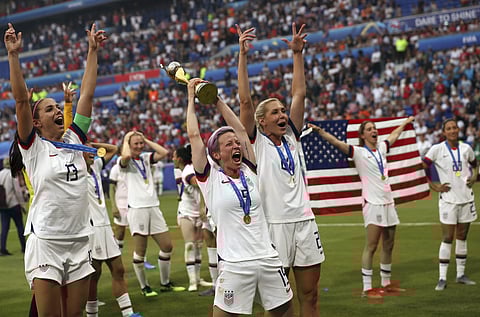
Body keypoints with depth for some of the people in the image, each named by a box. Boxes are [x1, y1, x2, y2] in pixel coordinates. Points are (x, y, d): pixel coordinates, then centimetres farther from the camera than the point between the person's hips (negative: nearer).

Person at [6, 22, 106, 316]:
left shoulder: (74, 140, 11)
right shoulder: (33, 147, -1)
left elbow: (87, 94, 11)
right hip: (46, 243, -5)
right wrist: (14, 54, -15)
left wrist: (93, 51, 12)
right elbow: (21, 99, -11)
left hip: (80, 242, 5)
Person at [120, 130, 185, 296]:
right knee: (140, 251, -2)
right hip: (137, 209, -6)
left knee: (167, 246, 6)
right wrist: (125, 140, -9)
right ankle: (144, 287, 11)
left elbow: (164, 152, 1)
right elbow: (126, 155, -27)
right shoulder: (125, 161, -2)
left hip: (153, 206, 6)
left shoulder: (146, 158, 15)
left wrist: (146, 140, 5)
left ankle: (165, 283, 21)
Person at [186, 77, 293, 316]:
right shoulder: (210, 177, -1)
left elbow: (240, 129, 12)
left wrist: (216, 98, 16)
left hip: (268, 258, 5)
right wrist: (192, 97, 6)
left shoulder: (249, 172, 10)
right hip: (234, 264, -5)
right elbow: (194, 135, -4)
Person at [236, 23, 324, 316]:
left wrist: (298, 53, 9)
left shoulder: (291, 138, 11)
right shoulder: (256, 143, -1)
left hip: (304, 221, 5)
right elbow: (245, 100, -9)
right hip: (274, 224, -5)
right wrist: (242, 55, -12)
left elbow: (299, 94, 10)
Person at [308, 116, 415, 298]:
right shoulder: (358, 152, -5)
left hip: (388, 202, 7)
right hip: (372, 203, -7)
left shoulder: (381, 148, 14)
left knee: (388, 245, 12)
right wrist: (319, 131, -31)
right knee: (371, 246, -9)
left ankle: (386, 284, 24)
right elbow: (336, 142, -18)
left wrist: (405, 122, 49)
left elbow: (394, 135, 33)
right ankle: (367, 288, -7)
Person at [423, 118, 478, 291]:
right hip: (448, 199, -4)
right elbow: (422, 168, -5)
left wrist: (474, 177, 7)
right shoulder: (437, 149, -7)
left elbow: (474, 164, 24)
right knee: (447, 238, -6)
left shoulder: (466, 148, 6)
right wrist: (434, 186, -7)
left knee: (462, 237, 11)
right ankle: (442, 278, -2)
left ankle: (461, 274, 21)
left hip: (466, 197, 4)